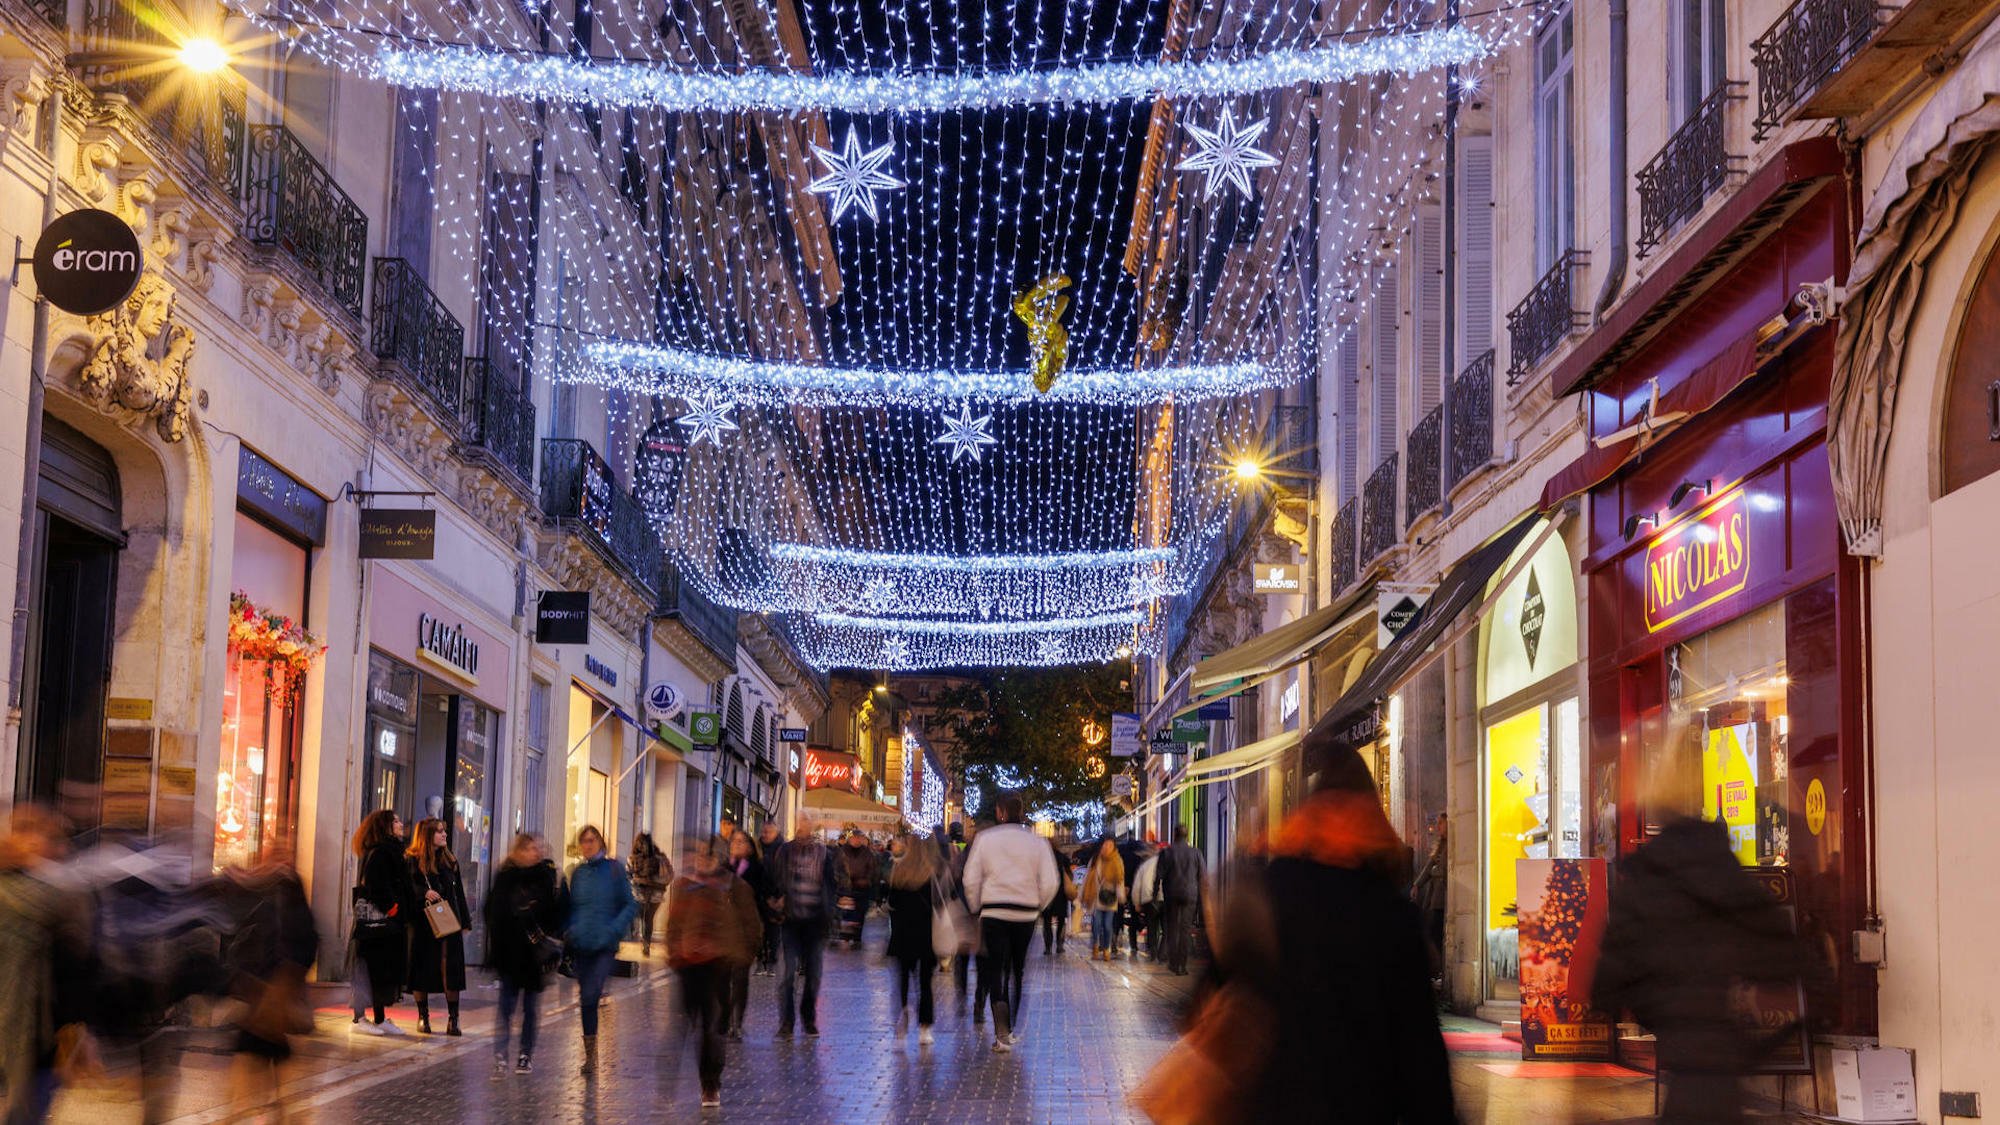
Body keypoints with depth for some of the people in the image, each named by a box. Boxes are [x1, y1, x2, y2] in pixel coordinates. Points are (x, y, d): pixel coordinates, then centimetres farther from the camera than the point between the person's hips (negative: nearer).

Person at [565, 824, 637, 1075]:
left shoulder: (614, 869, 0)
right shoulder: (578, 873, 11)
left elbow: (631, 906, 0)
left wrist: (613, 929, -12)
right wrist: (569, 931, 4)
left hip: (604, 945, -4)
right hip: (581, 946, 4)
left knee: (590, 996, -20)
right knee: (586, 1000, 8)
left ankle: (590, 1052, -9)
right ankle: (590, 1055, 18)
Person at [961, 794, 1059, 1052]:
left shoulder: (984, 839, -2)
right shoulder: (1037, 842, 1)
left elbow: (971, 880, -4)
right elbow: (1051, 883, -2)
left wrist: (975, 909, 10)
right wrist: (1037, 908, 13)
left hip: (993, 913, -2)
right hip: (1026, 914, 2)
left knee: (996, 972, 0)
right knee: (1019, 972, 16)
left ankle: (1002, 1033, -11)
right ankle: (1015, 1028, 21)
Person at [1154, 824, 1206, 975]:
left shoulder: (1166, 853, -4)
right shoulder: (1196, 853, 1)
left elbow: (1158, 876, -4)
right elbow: (1202, 878, 4)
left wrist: (1155, 895, 4)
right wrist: (1200, 902, 9)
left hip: (1171, 895, -1)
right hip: (1190, 895, 1)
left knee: (1172, 929, 11)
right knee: (1186, 929, 5)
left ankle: (1173, 963, 7)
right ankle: (1182, 966, 1)